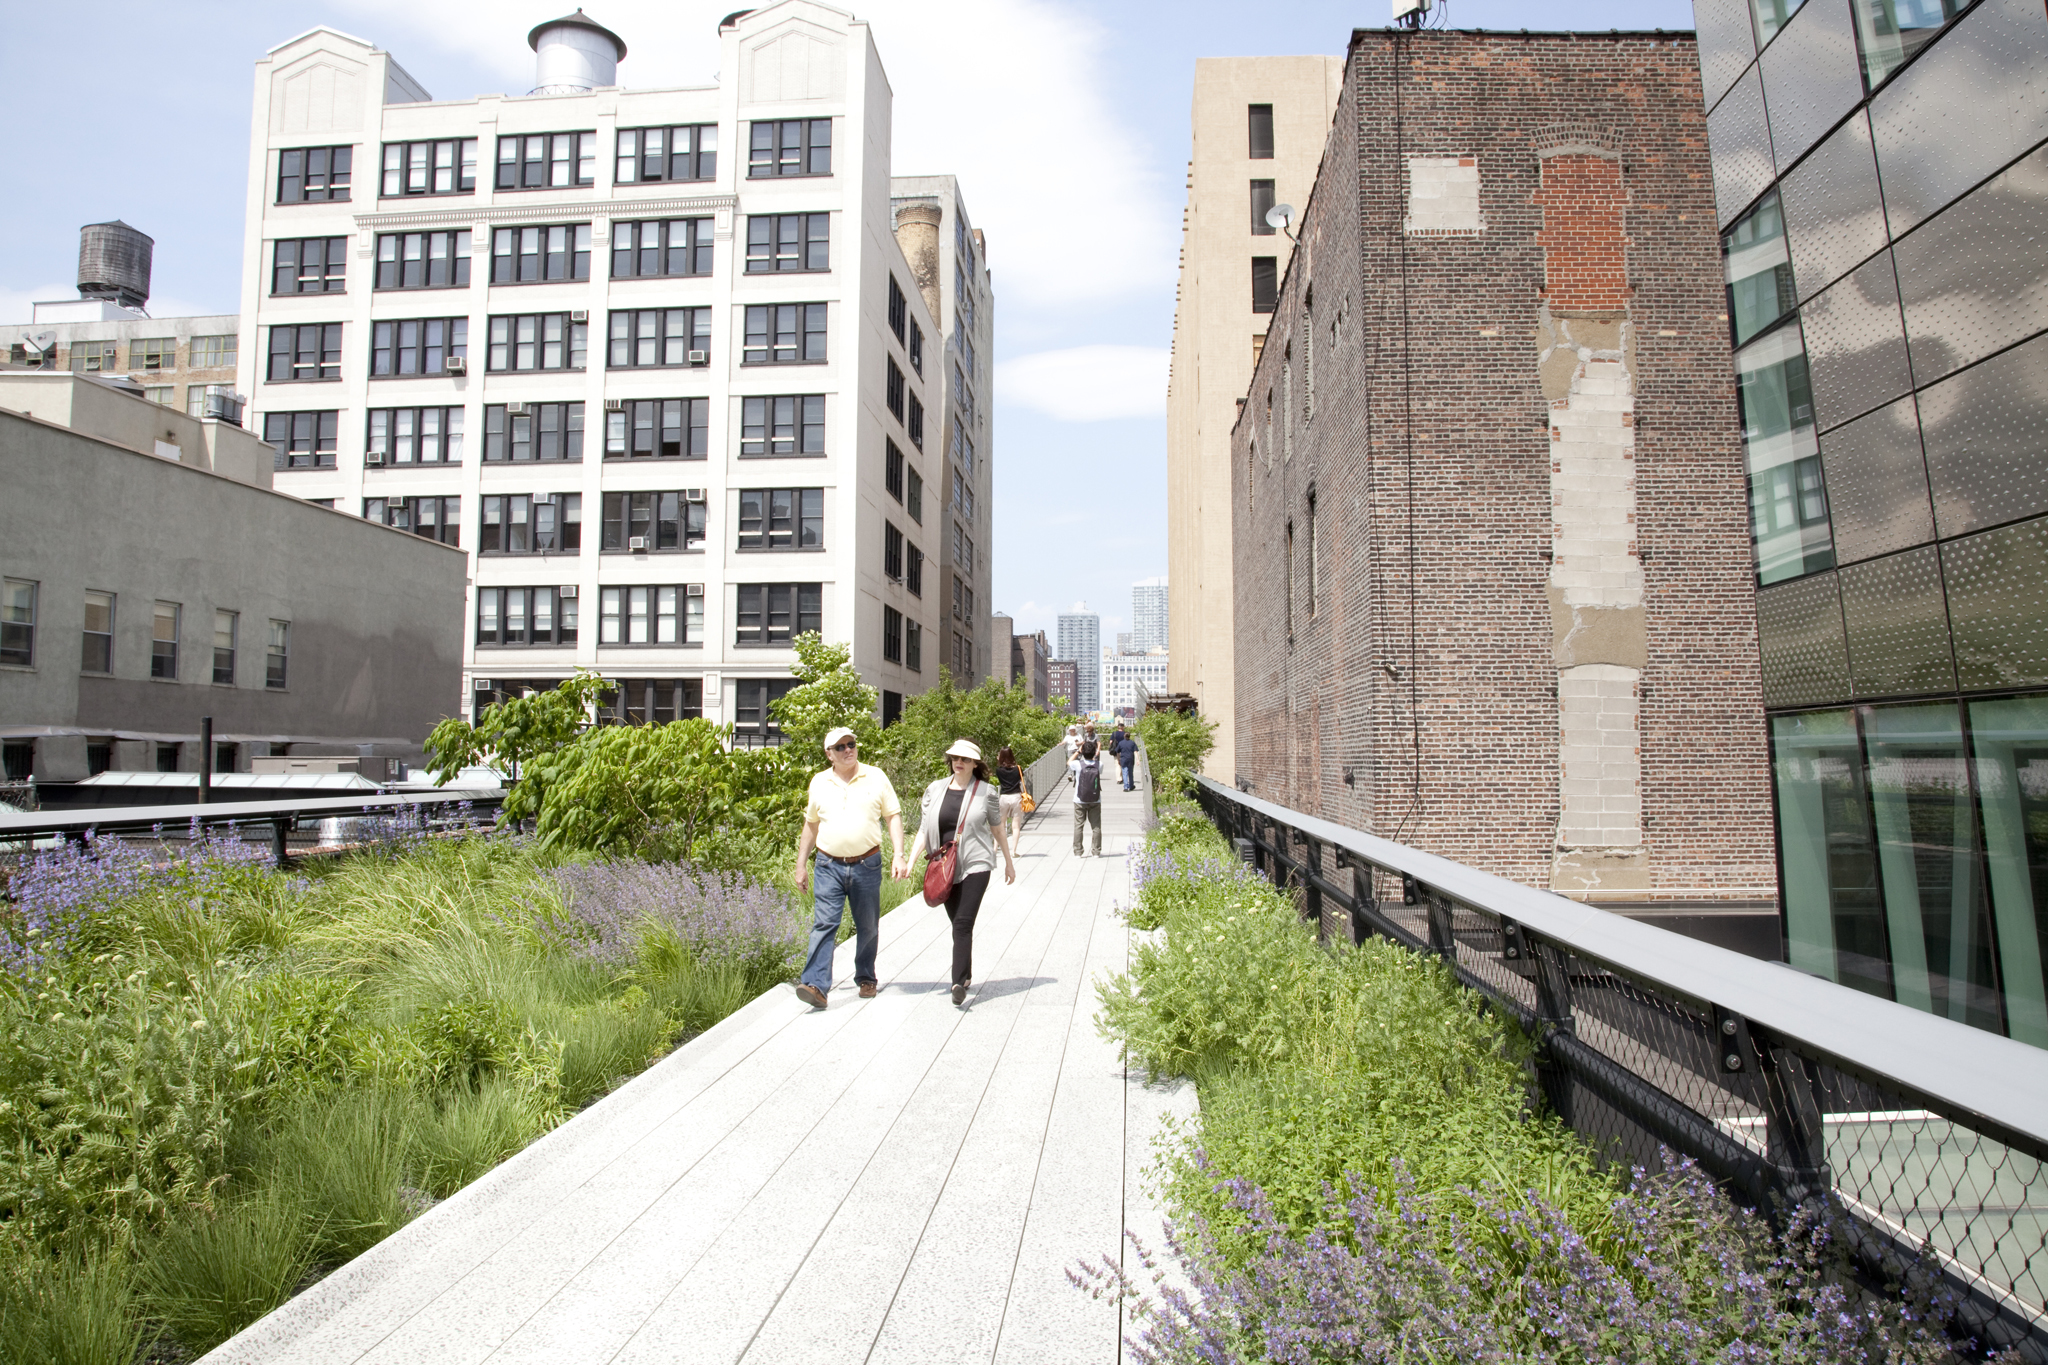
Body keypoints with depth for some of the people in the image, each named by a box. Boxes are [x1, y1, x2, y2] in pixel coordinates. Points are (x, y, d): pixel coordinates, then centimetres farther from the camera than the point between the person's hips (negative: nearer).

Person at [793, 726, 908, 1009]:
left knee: (868, 927, 10)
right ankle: (815, 985, -14)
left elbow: (893, 816, 4)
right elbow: (811, 824, 16)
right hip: (829, 866, 0)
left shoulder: (876, 777, 2)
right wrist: (801, 864, 15)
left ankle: (866, 979, 27)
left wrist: (898, 856, -7)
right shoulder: (819, 782, 7)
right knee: (824, 924, -11)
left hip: (867, 865, 0)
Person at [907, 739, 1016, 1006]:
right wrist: (910, 861, -4)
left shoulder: (986, 792, 0)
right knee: (958, 925, 12)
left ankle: (959, 982, -18)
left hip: (975, 865, -3)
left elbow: (997, 829, 11)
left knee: (963, 924, -14)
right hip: (944, 867, 3)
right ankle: (966, 976, 28)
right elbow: (924, 829, 6)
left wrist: (1009, 862, 18)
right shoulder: (935, 789, 7)